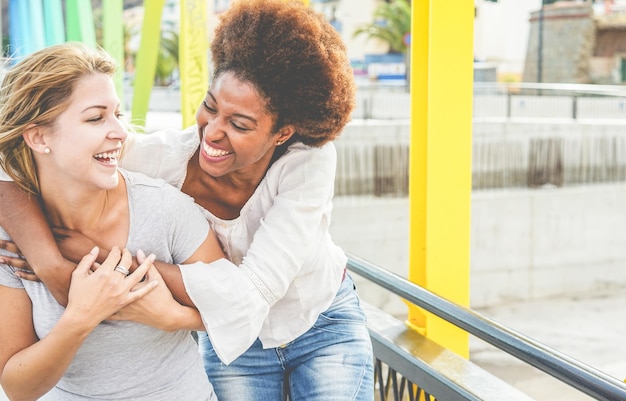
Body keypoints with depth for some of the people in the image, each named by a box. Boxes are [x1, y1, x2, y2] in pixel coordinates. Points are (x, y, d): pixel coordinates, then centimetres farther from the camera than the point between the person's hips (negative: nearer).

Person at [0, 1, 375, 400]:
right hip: (231, 336, 1)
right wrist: (49, 263, -47)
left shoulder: (310, 162, -31)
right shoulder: (167, 157, -28)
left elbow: (251, 292, -38)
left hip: (324, 327, -1)